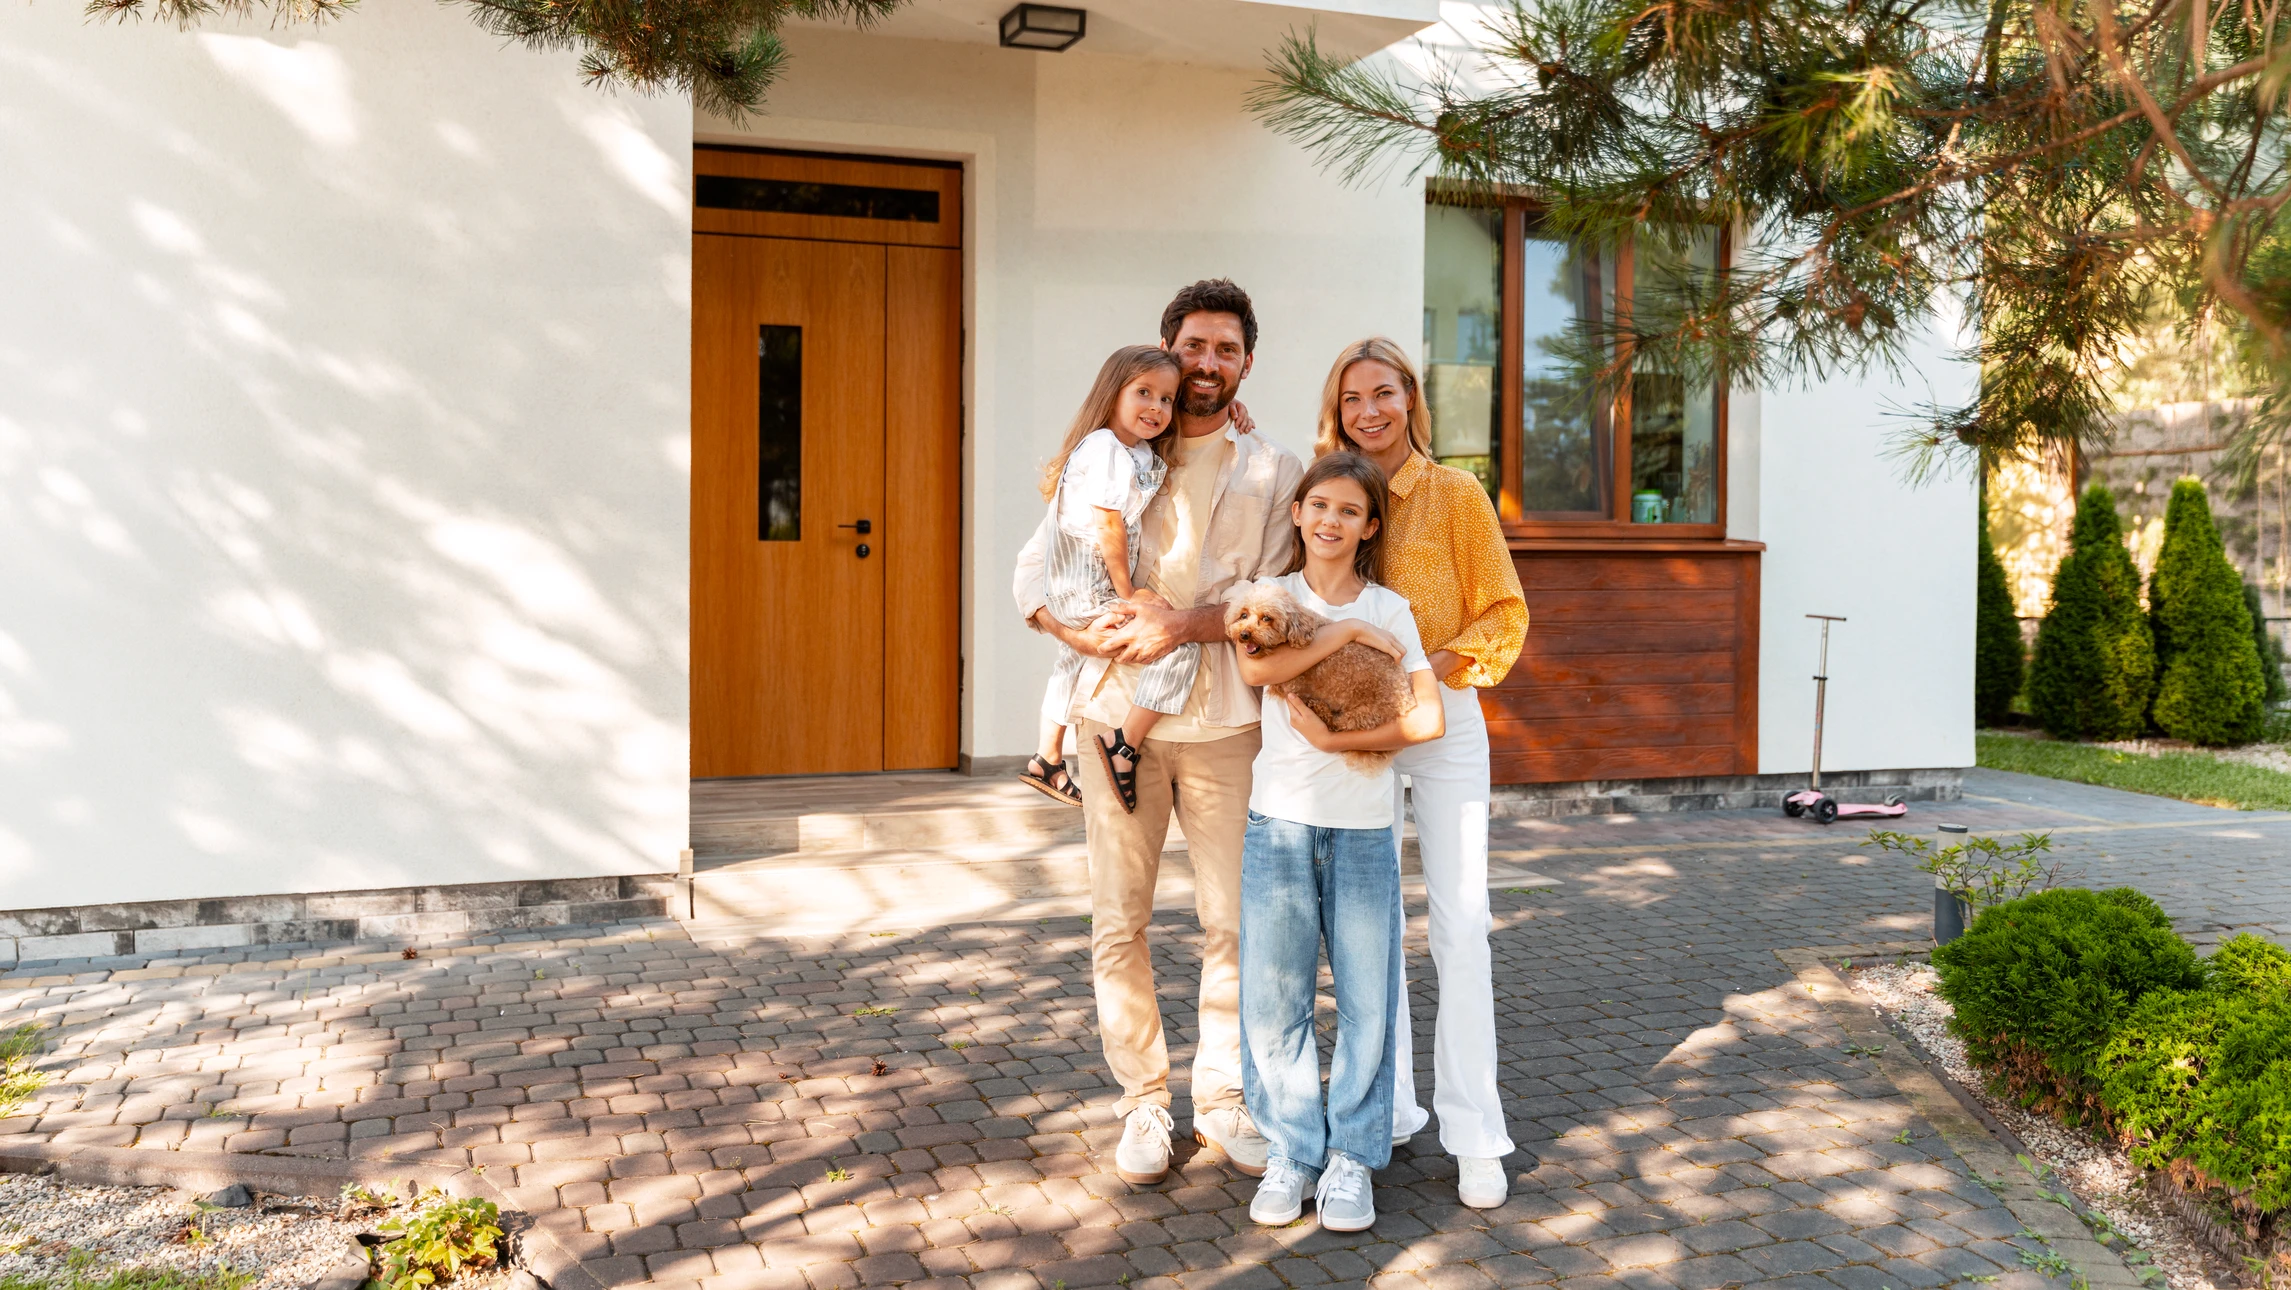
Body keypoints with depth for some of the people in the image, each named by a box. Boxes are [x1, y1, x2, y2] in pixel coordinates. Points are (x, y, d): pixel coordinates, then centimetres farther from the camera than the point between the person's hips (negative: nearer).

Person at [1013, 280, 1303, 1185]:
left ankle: (1223, 1098, 19)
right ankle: (1143, 1102, 17)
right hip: (1118, 714, 1)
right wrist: (1089, 635, -11)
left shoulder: (1272, 472, 9)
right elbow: (1033, 575, 6)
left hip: (1224, 721, 0)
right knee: (1119, 920, 3)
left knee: (1233, 919, 3)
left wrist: (1186, 622, -18)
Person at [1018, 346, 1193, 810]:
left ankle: (1048, 761, 51)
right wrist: (1127, 593, -14)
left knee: (1072, 664, 30)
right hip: (1092, 596, -12)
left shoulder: (1145, 454, 10)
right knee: (1182, 642, -21)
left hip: (1071, 595, 12)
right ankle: (1124, 743, -16)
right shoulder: (1108, 450, -19)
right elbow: (1108, 528, -22)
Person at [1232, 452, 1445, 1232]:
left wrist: (1336, 738, -12)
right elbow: (1255, 668, -16)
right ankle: (1290, 1151, 17)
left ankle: (1351, 1157, 17)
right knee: (1273, 997, 2)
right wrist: (1344, 632, -13)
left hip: (1364, 828, 1)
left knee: (1367, 998, 2)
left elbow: (1428, 717, -4)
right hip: (1281, 823, 0)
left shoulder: (1391, 610, 6)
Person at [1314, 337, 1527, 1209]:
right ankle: (1388, 1111, 22)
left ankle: (1474, 1137, 5)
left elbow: (1505, 612, -2)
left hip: (1444, 719, -3)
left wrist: (1435, 664, -16)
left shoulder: (1456, 494, -2)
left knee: (1461, 929, -4)